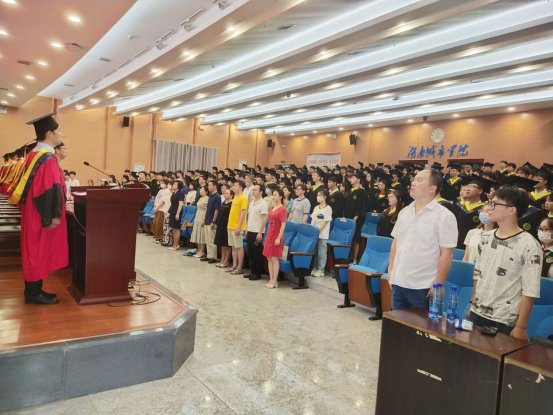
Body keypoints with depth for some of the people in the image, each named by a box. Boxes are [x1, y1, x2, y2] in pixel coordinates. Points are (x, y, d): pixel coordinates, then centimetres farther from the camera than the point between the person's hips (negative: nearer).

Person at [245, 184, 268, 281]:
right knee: (251, 253, 12)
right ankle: (253, 271, 21)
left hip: (257, 232, -7)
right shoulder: (251, 202, 12)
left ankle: (258, 274, 9)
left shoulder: (263, 204, -11)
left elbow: (264, 219, -15)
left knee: (258, 254, 1)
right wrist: (247, 229, 14)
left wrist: (260, 233, -18)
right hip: (250, 231, 8)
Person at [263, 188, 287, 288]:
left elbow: (283, 225, -15)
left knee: (274, 258, -4)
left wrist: (279, 238, -19)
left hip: (276, 235, -8)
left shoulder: (282, 209, -11)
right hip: (269, 235, 8)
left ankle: (275, 281, 3)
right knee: (269, 258, 8)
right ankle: (271, 280, 15)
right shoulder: (272, 208, 13)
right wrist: (267, 235, 16)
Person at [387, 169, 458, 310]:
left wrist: (437, 286, -14)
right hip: (398, 282, 6)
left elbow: (446, 253, -12)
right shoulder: (404, 212, 9)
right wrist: (390, 270, 11)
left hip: (422, 287, -6)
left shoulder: (444, 216, -10)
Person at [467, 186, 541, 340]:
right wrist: (472, 306, 13)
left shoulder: (529, 246, -14)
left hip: (505, 322, -5)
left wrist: (520, 327, -12)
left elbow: (530, 291, -13)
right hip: (477, 314, 5)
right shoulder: (486, 238, 4)